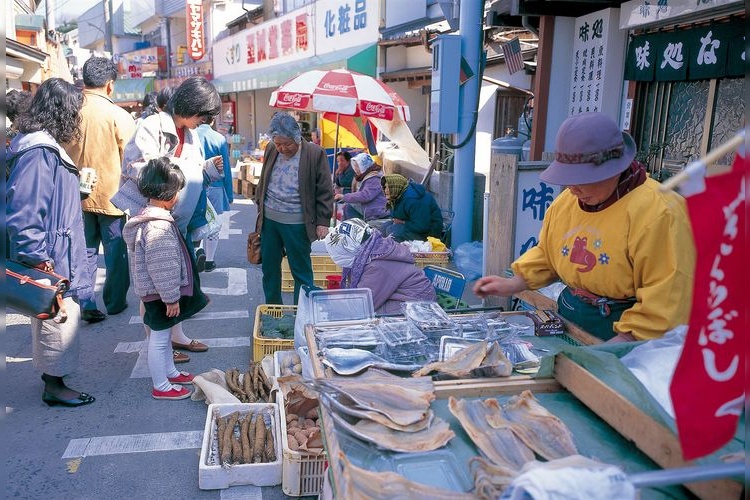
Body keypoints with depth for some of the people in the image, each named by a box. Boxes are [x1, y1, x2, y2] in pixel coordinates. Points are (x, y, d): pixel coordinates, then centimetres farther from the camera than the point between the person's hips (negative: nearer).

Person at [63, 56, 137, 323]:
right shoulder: (118, 116, -14)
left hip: (78, 195, 4)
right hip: (111, 195, -3)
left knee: (85, 250, 13)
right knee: (116, 250, 11)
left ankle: (86, 305, 11)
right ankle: (115, 302, 21)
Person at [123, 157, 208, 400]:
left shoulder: (148, 216, 8)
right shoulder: (159, 226, -27)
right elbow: (162, 268, -26)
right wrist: (171, 297, -19)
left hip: (155, 291, 10)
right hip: (160, 294, -10)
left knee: (163, 335, 23)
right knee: (159, 338, 4)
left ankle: (170, 372, 40)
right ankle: (161, 386, 18)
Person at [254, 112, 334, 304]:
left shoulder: (315, 154, -10)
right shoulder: (271, 150, 5)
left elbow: (325, 191, -6)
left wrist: (323, 221, -9)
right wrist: (260, 206, 15)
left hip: (296, 223, -5)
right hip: (269, 220, 5)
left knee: (301, 271, 3)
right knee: (269, 267, 14)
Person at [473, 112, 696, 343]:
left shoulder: (657, 213, -16)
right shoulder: (566, 201, 6)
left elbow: (666, 297, -17)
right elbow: (546, 256, 19)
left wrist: (623, 341, -21)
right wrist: (512, 284, 7)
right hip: (569, 319, 6)